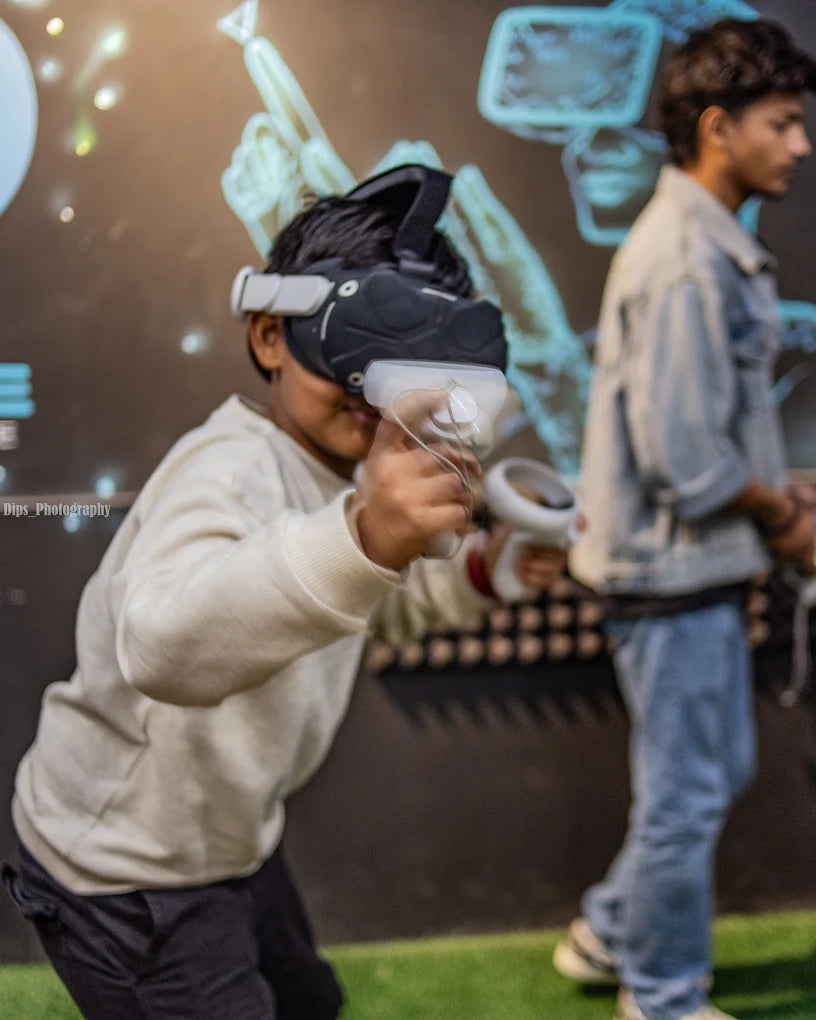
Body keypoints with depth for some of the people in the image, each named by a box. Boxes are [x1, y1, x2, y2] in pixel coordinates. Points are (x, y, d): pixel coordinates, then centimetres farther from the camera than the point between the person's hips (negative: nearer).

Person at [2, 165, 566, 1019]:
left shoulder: (343, 475, 0)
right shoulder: (231, 468, -30)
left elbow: (366, 609, 16)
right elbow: (163, 645, -50)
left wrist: (477, 572, -2)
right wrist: (360, 538, -66)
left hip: (227, 844, 9)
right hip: (124, 880, -9)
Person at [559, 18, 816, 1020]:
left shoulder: (711, 243, 9)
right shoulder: (683, 263, -23)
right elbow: (684, 457, -24)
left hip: (701, 562, 10)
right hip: (675, 569, -10)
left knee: (716, 770, 22)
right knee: (686, 796, 6)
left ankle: (609, 934, 37)